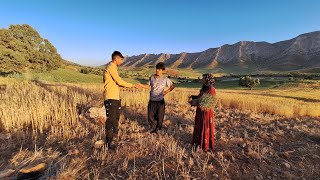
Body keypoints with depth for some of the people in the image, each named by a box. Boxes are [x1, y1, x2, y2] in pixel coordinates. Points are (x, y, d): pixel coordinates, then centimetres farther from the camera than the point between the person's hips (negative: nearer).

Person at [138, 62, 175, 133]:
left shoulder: (165, 79, -6)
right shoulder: (152, 77, 3)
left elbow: (172, 86, 5)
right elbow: (148, 86, 7)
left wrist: (167, 91, -7)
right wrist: (141, 85, -7)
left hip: (160, 101, -3)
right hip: (152, 100, 3)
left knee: (159, 116, 7)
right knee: (150, 116, 9)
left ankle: (158, 128, 32)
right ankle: (153, 128, 34)